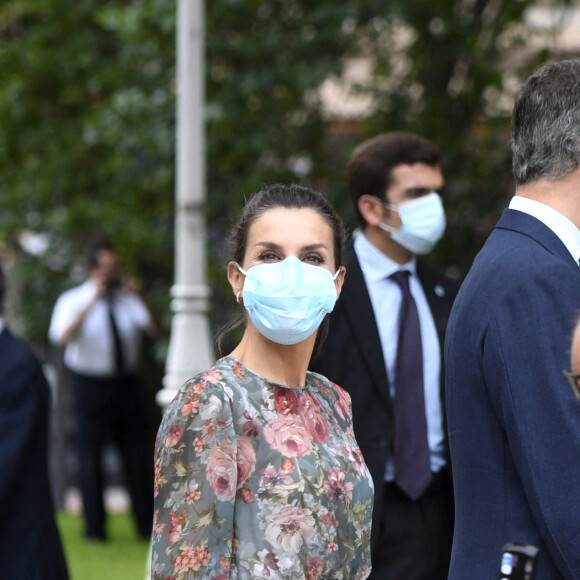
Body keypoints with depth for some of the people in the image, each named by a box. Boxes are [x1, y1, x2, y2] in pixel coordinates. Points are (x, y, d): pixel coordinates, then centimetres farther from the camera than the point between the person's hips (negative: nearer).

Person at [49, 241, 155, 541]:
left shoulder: (126, 299, 5)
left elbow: (151, 326, -10)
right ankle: (95, 527, 10)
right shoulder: (73, 301, -4)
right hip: (91, 384, -3)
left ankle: (147, 524, 10)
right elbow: (63, 336, -24)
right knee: (91, 456, 2)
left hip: (126, 384, 3)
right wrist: (93, 301, -27)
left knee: (137, 454, 4)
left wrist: (135, 295, -18)